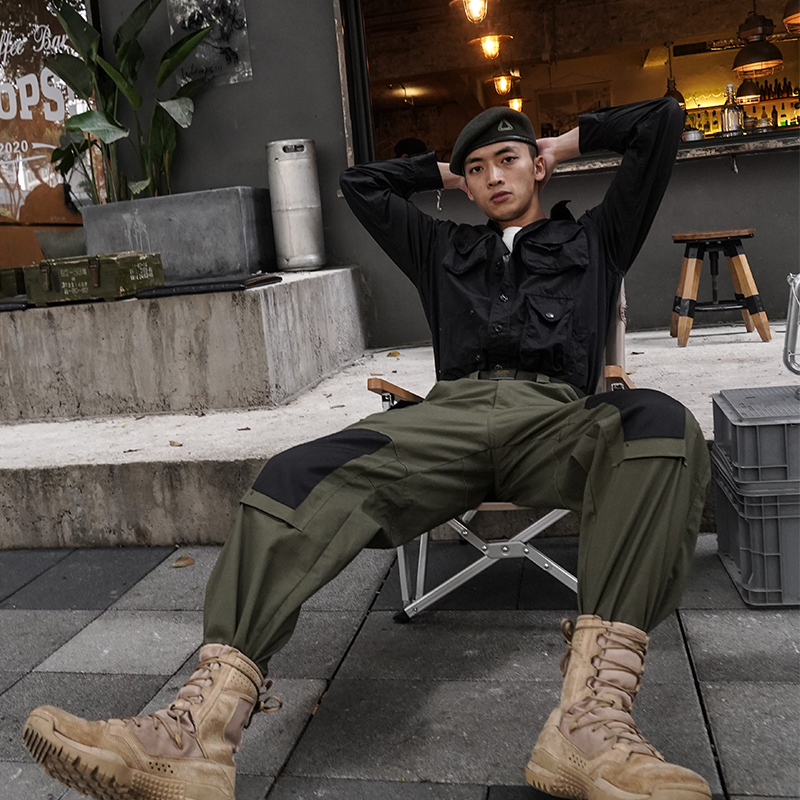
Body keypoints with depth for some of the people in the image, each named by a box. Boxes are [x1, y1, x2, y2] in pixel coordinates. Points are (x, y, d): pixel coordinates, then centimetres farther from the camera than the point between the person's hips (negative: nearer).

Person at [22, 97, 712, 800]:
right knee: (304, 476, -28)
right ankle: (197, 733, -45)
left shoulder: (593, 239, 29)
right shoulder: (445, 249, 34)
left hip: (555, 417, -1)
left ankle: (592, 720, -50)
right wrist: (447, 172, 43)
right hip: (451, 412, 2)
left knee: (657, 422, -38)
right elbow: (360, 183, 42)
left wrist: (572, 140, 38)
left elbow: (662, 121, 31)